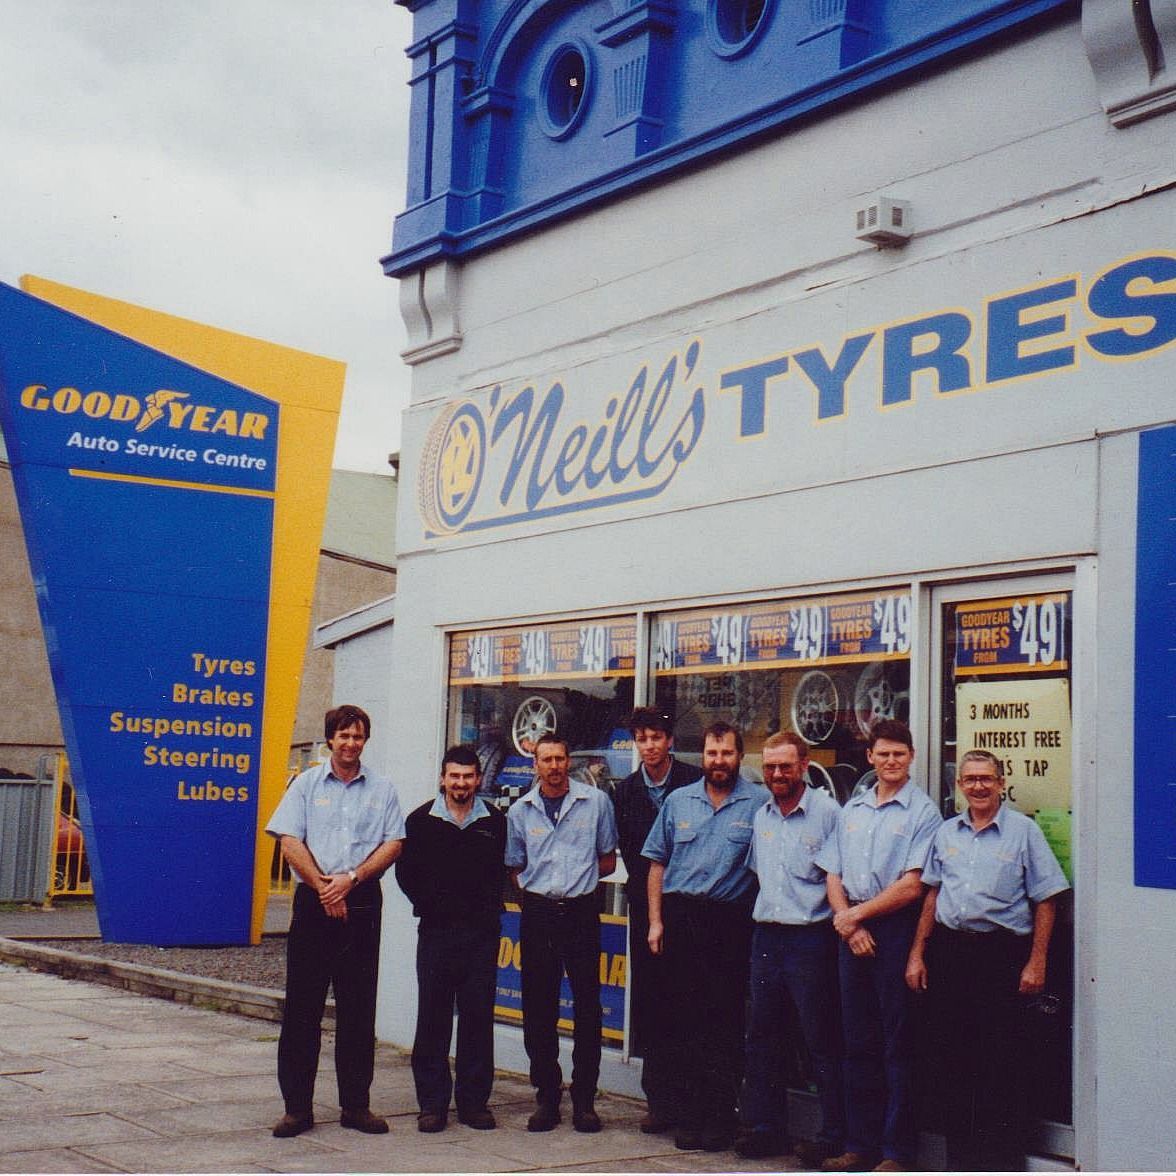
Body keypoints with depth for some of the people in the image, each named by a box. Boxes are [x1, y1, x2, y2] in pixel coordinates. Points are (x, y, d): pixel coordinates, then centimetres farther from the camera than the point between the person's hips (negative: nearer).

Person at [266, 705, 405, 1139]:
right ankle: (297, 1106, 6)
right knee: (302, 1006, 0)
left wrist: (351, 879, -11)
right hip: (313, 903, -1)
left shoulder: (381, 789, 10)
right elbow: (290, 842, -2)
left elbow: (393, 844, 2)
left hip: (362, 904, 1)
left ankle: (356, 1104, 11)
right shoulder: (306, 784, 7)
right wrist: (324, 887, -11)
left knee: (358, 1008, 4)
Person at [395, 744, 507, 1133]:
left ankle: (474, 1100, 12)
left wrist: (490, 908, 1)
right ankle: (433, 1101, 8)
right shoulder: (421, 821, 4)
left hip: (482, 931, 1)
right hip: (437, 930, -1)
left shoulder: (495, 822, 6)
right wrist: (429, 904, 0)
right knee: (433, 1016, 1)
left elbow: (502, 872, 11)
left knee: (478, 1016, 4)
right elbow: (406, 871, 7)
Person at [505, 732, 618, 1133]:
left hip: (581, 910, -2)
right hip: (537, 914, 2)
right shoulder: (520, 811, 9)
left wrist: (577, 877, 3)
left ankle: (584, 1099, 7)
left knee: (587, 1007, -1)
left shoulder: (596, 802, 3)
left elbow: (608, 862, 9)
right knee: (538, 1009, 3)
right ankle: (546, 1096, 12)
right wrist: (544, 886, 4)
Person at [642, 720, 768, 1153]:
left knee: (727, 1018, -1)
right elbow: (658, 863, 14)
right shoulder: (678, 801, 12)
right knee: (682, 1016, 4)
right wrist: (656, 919, 7)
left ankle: (720, 1116, 6)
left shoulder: (760, 802, 1)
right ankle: (693, 1112, 13)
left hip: (731, 921, -3)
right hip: (681, 918, 3)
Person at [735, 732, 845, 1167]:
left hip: (810, 937, -7)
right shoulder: (761, 817, 13)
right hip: (766, 935, 7)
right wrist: (762, 914, 16)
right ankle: (764, 1126, 21)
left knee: (822, 1041, -1)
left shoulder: (827, 812, -7)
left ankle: (834, 1135, 6)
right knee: (762, 1036, 11)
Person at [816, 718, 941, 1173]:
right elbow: (833, 875, 12)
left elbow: (912, 886, -11)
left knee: (898, 1044, -1)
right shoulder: (852, 809, 15)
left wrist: (859, 913, -8)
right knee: (857, 1040, 9)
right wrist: (847, 923, -3)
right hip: (851, 930, 6)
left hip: (896, 929, -5)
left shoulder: (922, 811, -4)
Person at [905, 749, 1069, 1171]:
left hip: (1000, 951, -4)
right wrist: (917, 954, 12)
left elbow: (1045, 900, -2)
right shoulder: (946, 832, 13)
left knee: (1001, 1060, -2)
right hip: (948, 950, 5)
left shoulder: (1023, 831, -1)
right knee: (949, 1055, 8)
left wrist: (1036, 962, -7)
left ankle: (1002, 1157, 8)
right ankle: (961, 1150, 19)